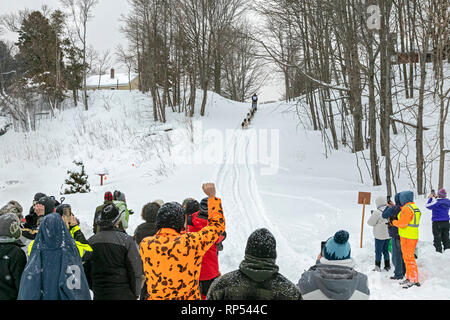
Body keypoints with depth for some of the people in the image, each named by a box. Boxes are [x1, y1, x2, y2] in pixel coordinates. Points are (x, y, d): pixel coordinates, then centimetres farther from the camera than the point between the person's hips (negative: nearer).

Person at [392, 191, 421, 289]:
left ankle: (414, 280, -2)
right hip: (413, 236, 10)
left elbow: (402, 223, -22)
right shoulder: (414, 207, 13)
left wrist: (393, 222, -3)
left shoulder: (407, 209, -18)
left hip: (407, 237, -10)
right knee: (407, 257, 17)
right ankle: (409, 278, 24)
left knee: (409, 258, -5)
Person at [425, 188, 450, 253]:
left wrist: (430, 198, 9)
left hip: (437, 223, -5)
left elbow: (428, 206, -2)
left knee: (437, 238, 2)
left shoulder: (437, 202, -18)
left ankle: (439, 251, 2)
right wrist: (436, 198, 17)